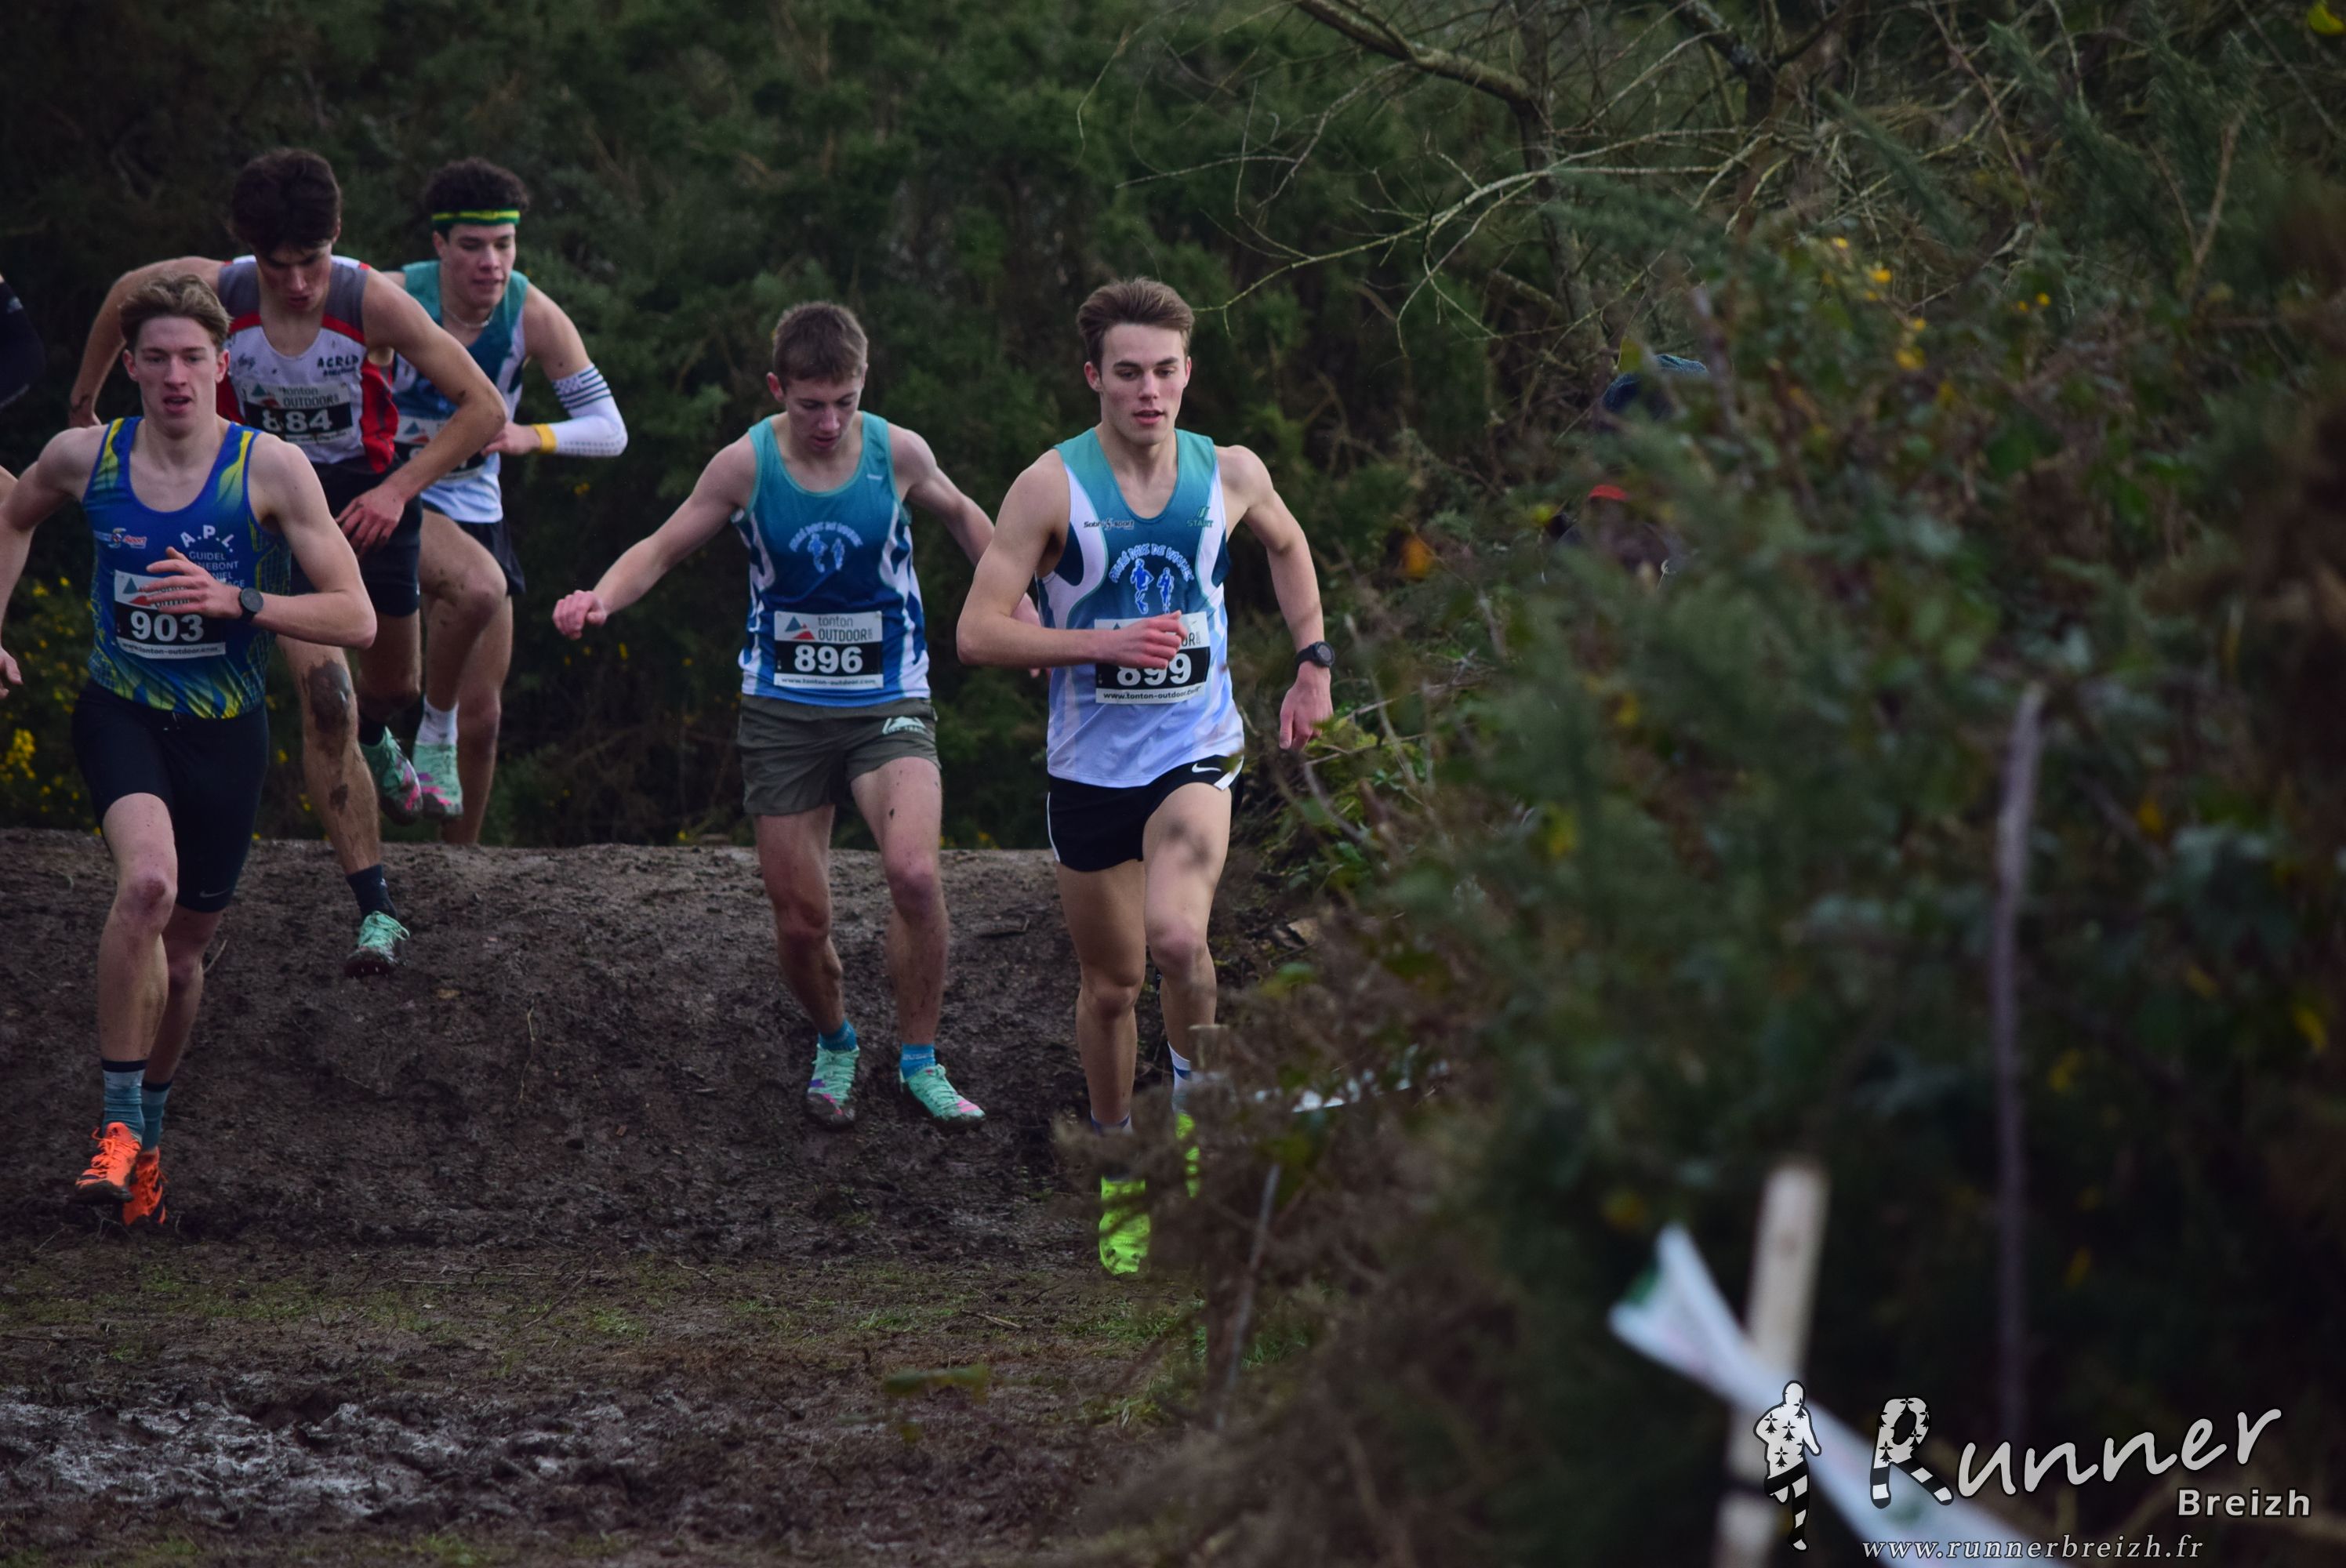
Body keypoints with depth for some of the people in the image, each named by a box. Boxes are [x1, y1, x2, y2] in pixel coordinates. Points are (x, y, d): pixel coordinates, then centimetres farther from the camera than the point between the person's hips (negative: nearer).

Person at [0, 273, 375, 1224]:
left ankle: (149, 1129, 39)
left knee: (184, 950, 12)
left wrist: (234, 602, -25)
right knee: (148, 881, -30)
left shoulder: (272, 470, -12)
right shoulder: (84, 460, -5)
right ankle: (119, 1120, -20)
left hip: (224, 730, 1)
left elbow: (355, 619, -13)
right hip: (121, 713, -1)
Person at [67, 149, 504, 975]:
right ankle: (376, 913, -18)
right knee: (323, 697, -18)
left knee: (394, 684, 23)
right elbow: (126, 294, 4)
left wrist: (398, 490, -28)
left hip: (365, 495, 1)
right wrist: (85, 400, 15)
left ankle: (376, 742, 64)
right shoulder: (217, 290, -21)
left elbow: (484, 409, -19)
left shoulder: (373, 301, -25)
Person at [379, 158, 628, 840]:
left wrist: (531, 437, -30)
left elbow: (609, 430, -11)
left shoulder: (533, 316, -12)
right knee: (480, 587, -35)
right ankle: (433, 728, -11)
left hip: (475, 508, 4)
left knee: (482, 714, 5)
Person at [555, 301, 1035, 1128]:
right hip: (784, 710, 1)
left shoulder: (898, 453, -7)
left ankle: (919, 1058, -8)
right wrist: (600, 597, -18)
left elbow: (961, 516, 15)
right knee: (800, 921, 2)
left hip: (888, 702, -1)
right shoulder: (746, 465, -9)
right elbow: (662, 547, 1)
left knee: (914, 871, -27)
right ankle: (835, 1045, 34)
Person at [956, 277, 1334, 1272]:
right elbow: (978, 632, -12)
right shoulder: (1052, 487, -9)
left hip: (1196, 751, 0)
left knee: (1176, 935, -26)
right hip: (1091, 766, 0)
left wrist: (1312, 660, 15)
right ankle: (1119, 1171, 29)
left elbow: (1286, 544, 23)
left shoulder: (1232, 476, -1)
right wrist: (1105, 643, -22)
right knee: (1109, 980, 9)